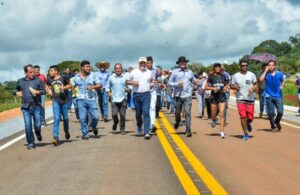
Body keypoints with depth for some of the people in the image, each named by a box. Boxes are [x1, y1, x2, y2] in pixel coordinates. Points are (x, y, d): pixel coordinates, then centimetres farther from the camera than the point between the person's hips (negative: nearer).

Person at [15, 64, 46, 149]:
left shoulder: (38, 80, 2)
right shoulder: (20, 81, 9)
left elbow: (44, 91, 4)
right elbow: (16, 89, 26)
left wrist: (37, 92, -15)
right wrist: (17, 93, 4)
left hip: (36, 106, -1)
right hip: (25, 107, 1)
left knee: (37, 125, 0)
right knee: (28, 125, -3)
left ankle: (38, 134, 35)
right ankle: (30, 143, 8)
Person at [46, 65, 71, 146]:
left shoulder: (63, 78, -6)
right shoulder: (49, 79, 1)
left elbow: (69, 85, 4)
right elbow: (47, 85, 23)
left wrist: (64, 87, -13)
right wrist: (49, 91, 5)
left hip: (64, 100, 0)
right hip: (55, 101, 0)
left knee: (65, 118, 12)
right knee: (56, 119, -12)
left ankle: (66, 131, 41)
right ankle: (56, 138, -15)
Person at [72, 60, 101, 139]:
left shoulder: (93, 75, 3)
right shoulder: (76, 77, 7)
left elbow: (99, 85, 1)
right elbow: (72, 87, 15)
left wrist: (92, 87, -18)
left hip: (91, 99, 0)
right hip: (81, 100, 0)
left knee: (95, 117, -5)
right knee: (83, 118, -3)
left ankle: (93, 127, 27)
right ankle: (85, 134, 10)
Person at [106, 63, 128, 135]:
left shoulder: (125, 77, 5)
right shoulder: (111, 77, 8)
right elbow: (107, 87, 14)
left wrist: (127, 89, -13)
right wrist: (109, 92, -5)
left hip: (123, 99, 0)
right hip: (114, 99, 0)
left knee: (122, 115, -1)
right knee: (114, 114, -9)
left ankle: (122, 129, 14)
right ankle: (115, 124, 23)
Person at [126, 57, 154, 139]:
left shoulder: (150, 72, 8)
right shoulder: (133, 72, 3)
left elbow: (153, 79, 27)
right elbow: (127, 81, 8)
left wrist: (152, 83, 6)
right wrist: (133, 82, -11)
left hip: (146, 94, -1)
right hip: (136, 95, 1)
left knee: (146, 113, -12)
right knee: (138, 113, 12)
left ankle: (146, 132, -17)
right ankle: (139, 127, 39)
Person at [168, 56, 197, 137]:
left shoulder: (190, 72, 11)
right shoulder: (175, 72, 3)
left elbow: (194, 81, 23)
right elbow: (170, 82, 2)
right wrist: (177, 84, -14)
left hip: (187, 96, 0)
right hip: (178, 96, 0)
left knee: (187, 113, -8)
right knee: (177, 112, 14)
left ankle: (188, 130, -6)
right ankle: (177, 122, 46)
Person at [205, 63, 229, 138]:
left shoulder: (223, 76, 9)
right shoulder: (211, 76, 1)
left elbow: (226, 84, 23)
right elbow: (206, 87, 1)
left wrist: (226, 87, 0)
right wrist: (212, 88, -16)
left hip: (222, 96, 1)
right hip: (214, 97, -1)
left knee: (222, 114, -9)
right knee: (214, 115, 7)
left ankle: (222, 132, -8)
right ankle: (214, 120, 45)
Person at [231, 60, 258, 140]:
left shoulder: (251, 75, 4)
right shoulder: (235, 76, 3)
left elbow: (256, 85, 7)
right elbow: (231, 86, 9)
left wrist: (253, 89, -14)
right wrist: (235, 87, -13)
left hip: (250, 98, 1)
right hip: (240, 99, -1)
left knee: (250, 117, 2)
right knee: (243, 116, -10)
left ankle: (248, 124, 39)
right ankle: (245, 134, 2)